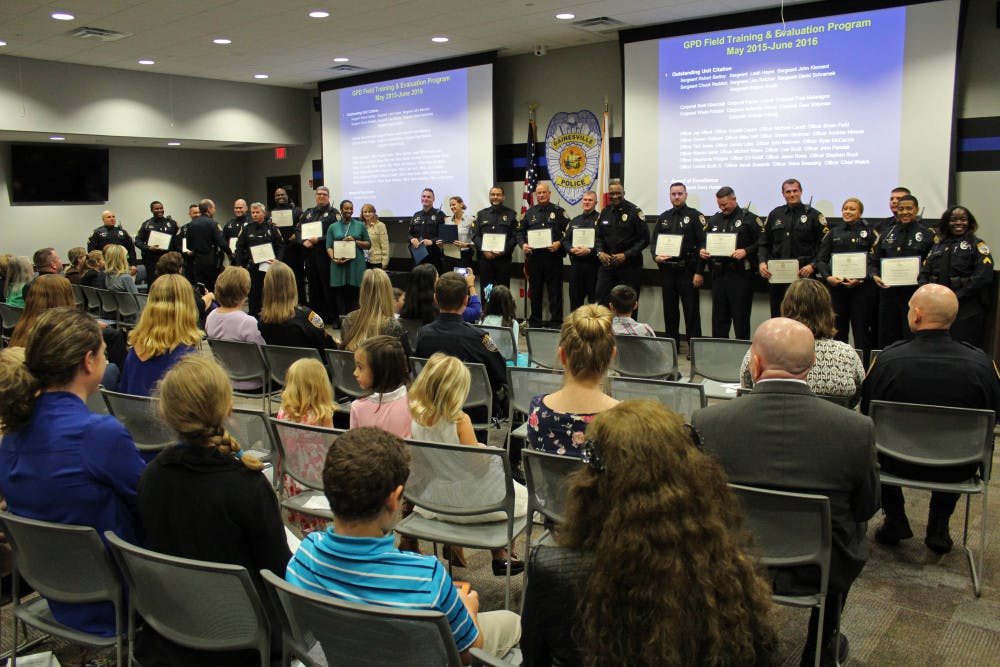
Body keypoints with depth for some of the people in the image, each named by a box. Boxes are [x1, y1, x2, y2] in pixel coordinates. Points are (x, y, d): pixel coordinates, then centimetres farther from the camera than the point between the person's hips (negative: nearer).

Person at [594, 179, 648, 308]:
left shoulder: (634, 212, -5)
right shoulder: (605, 212, 11)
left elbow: (644, 239, -8)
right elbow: (599, 236, 16)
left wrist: (626, 255, -15)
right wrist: (600, 252, -3)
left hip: (629, 265, -4)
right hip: (607, 264, 4)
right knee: (601, 299, 2)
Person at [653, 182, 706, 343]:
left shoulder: (695, 216, -1)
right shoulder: (663, 218, 14)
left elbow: (703, 244, -6)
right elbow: (653, 242, 16)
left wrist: (699, 272, -13)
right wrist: (656, 256, -7)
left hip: (688, 270, -5)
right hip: (667, 271, 5)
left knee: (691, 310, -3)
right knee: (669, 310, 10)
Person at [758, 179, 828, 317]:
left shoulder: (813, 215, 3)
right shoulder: (775, 215, 13)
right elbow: (764, 243, 15)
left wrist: (813, 266, -14)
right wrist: (762, 262, -2)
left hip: (803, 274, -3)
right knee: (777, 317, 8)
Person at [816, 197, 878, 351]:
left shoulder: (869, 232, 5)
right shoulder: (833, 233, 12)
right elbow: (821, 259, 8)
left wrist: (860, 279, -14)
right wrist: (828, 277, -10)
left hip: (861, 288, -2)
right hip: (836, 287, 2)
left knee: (861, 329, -1)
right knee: (838, 328, 6)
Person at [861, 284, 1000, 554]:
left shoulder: (886, 359, -19)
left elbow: (866, 411, -3)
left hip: (897, 464, -1)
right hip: (957, 470, 1)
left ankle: (895, 521, 31)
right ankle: (938, 527, 32)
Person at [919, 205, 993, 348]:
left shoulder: (977, 245, 1)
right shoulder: (938, 246, 17)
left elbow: (983, 277, -12)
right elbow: (924, 273, 12)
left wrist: (956, 297, -16)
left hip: (967, 311, -5)